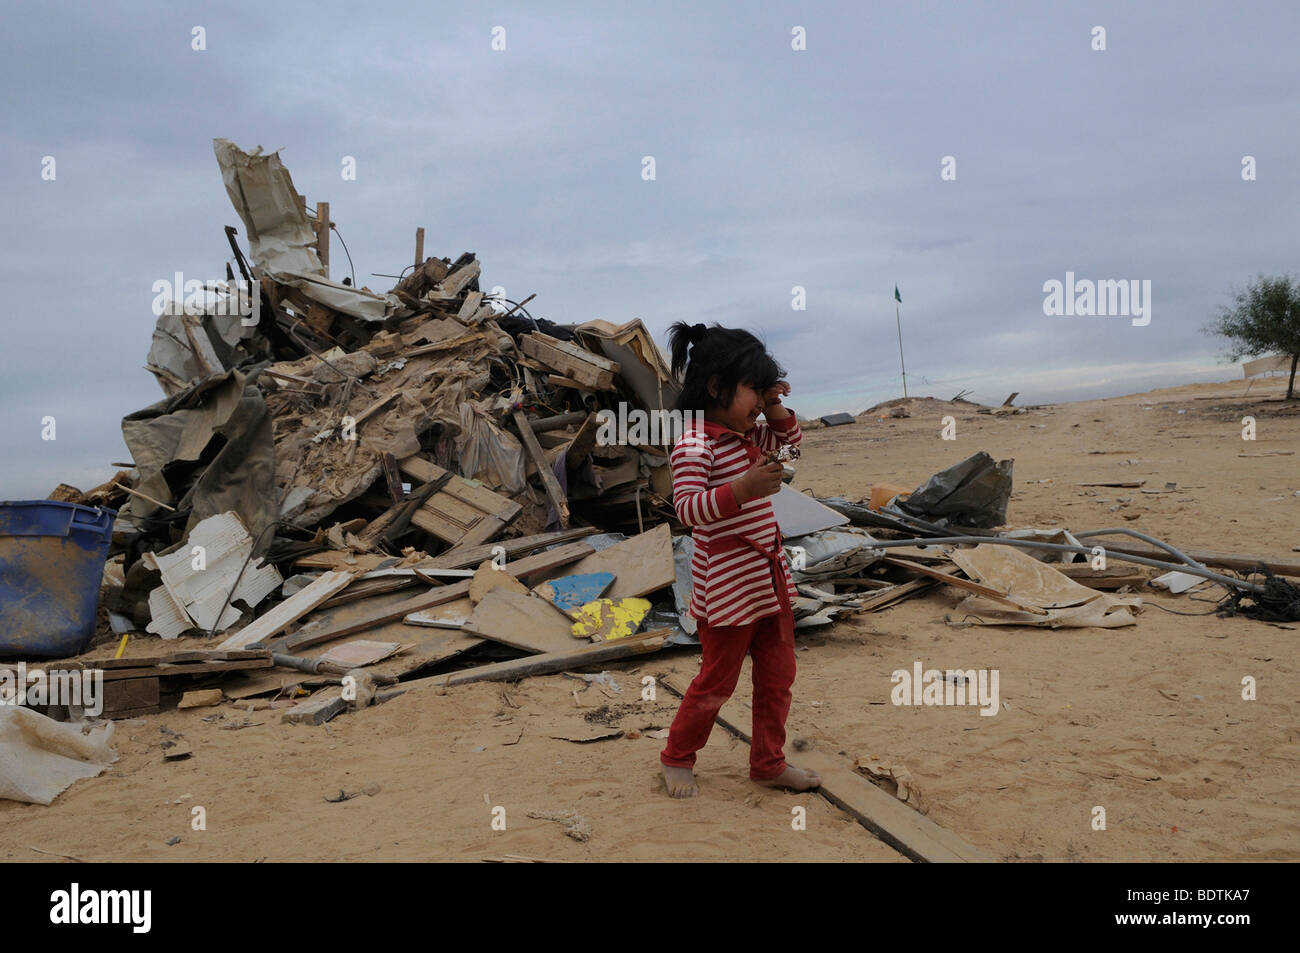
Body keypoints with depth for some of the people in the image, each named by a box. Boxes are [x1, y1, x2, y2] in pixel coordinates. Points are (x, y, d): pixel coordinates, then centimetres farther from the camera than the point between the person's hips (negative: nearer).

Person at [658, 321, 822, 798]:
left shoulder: (749, 434, 9)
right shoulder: (695, 445, -18)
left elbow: (790, 439, 27)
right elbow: (686, 508, -28)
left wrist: (776, 409, 6)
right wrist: (742, 488, -40)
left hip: (770, 579, 9)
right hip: (727, 587, -9)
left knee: (778, 673, 15)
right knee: (717, 681, 5)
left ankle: (769, 762, 30)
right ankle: (677, 758, 27)